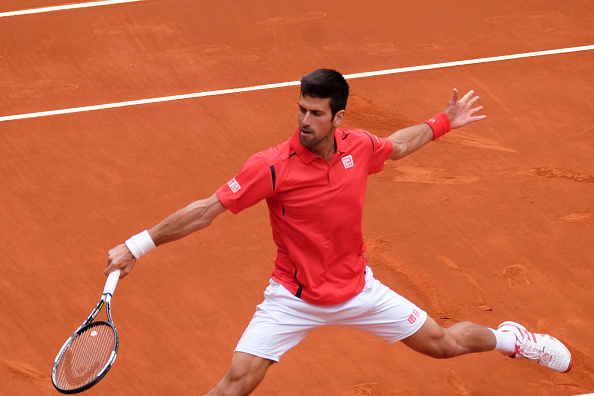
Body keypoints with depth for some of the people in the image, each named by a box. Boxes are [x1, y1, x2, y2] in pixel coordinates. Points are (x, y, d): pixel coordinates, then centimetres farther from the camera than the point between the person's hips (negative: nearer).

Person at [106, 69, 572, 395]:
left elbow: (396, 145, 17)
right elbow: (207, 209, -21)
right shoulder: (272, 167, -23)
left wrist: (444, 122, 24)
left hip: (356, 288, 4)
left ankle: (510, 337, 49)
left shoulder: (359, 147, -9)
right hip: (293, 299, -4)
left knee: (444, 343, 15)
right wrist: (137, 245, -25)